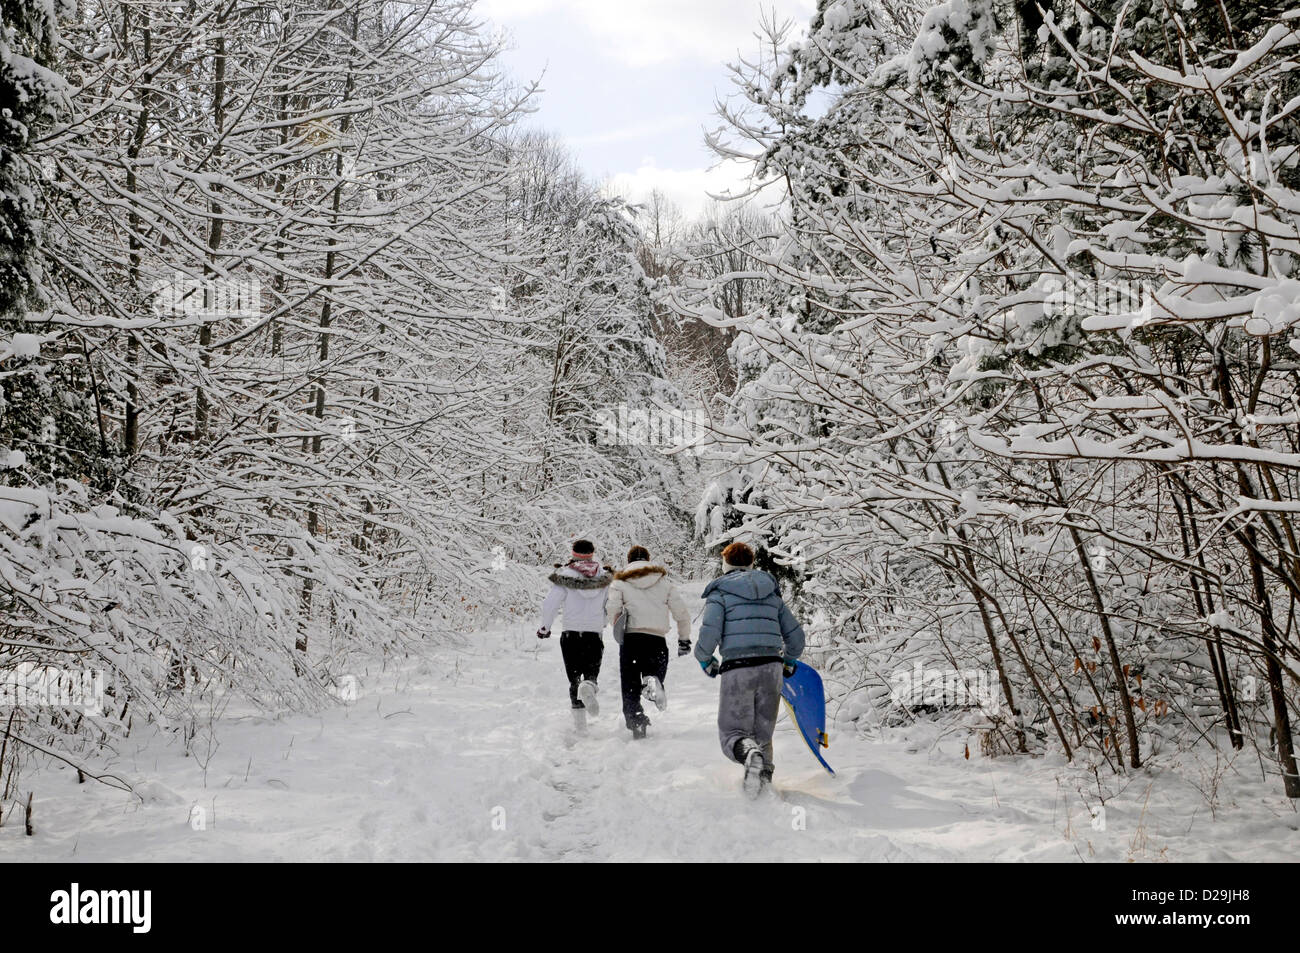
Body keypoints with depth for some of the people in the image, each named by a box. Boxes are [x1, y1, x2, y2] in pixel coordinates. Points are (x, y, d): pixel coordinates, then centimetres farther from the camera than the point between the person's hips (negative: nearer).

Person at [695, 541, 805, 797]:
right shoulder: (771, 592, 18)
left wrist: (704, 660, 10)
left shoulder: (720, 592, 4)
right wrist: (789, 662, 35)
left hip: (737, 668, -4)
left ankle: (751, 755, -30)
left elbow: (709, 633, -9)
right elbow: (795, 634, 17)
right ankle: (765, 777, 3)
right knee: (763, 732, 17)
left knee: (732, 733, 1)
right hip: (771, 667, 4)